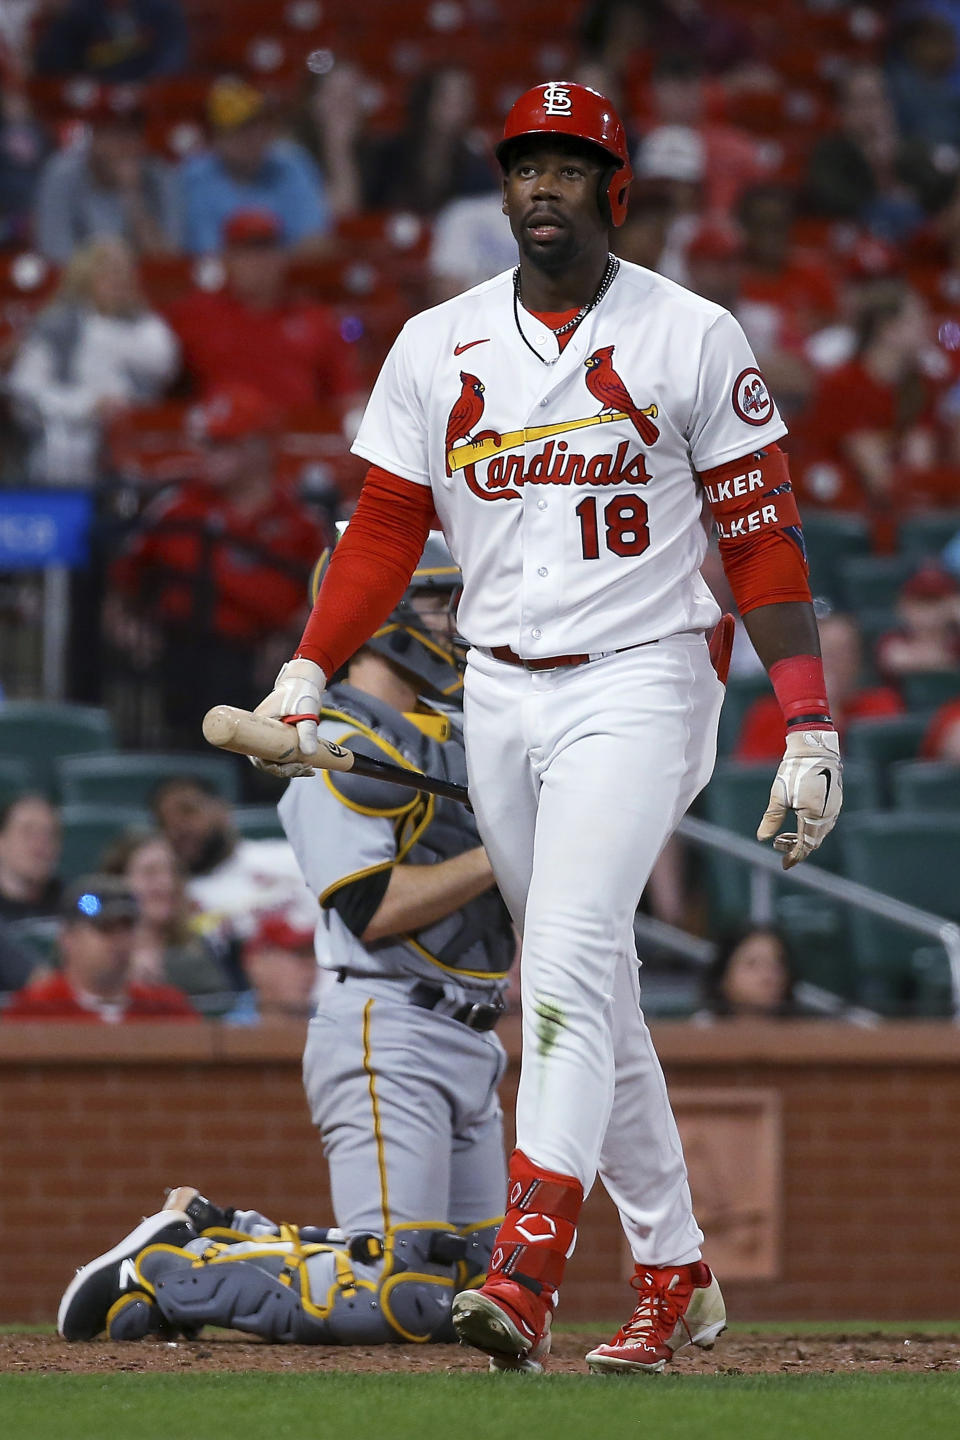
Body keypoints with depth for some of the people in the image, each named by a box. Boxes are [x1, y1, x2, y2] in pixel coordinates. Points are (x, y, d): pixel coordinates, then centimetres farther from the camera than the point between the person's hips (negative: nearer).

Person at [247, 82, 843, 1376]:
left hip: (637, 685, -5)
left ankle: (526, 1273, -31)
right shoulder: (437, 346, 8)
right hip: (499, 695, 5)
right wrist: (307, 675, -6)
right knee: (589, 991, 9)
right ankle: (675, 1279, 19)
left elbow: (762, 537, -2)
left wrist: (812, 730, -7)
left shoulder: (694, 339, -2)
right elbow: (385, 530, 9)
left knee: (570, 958, -21)